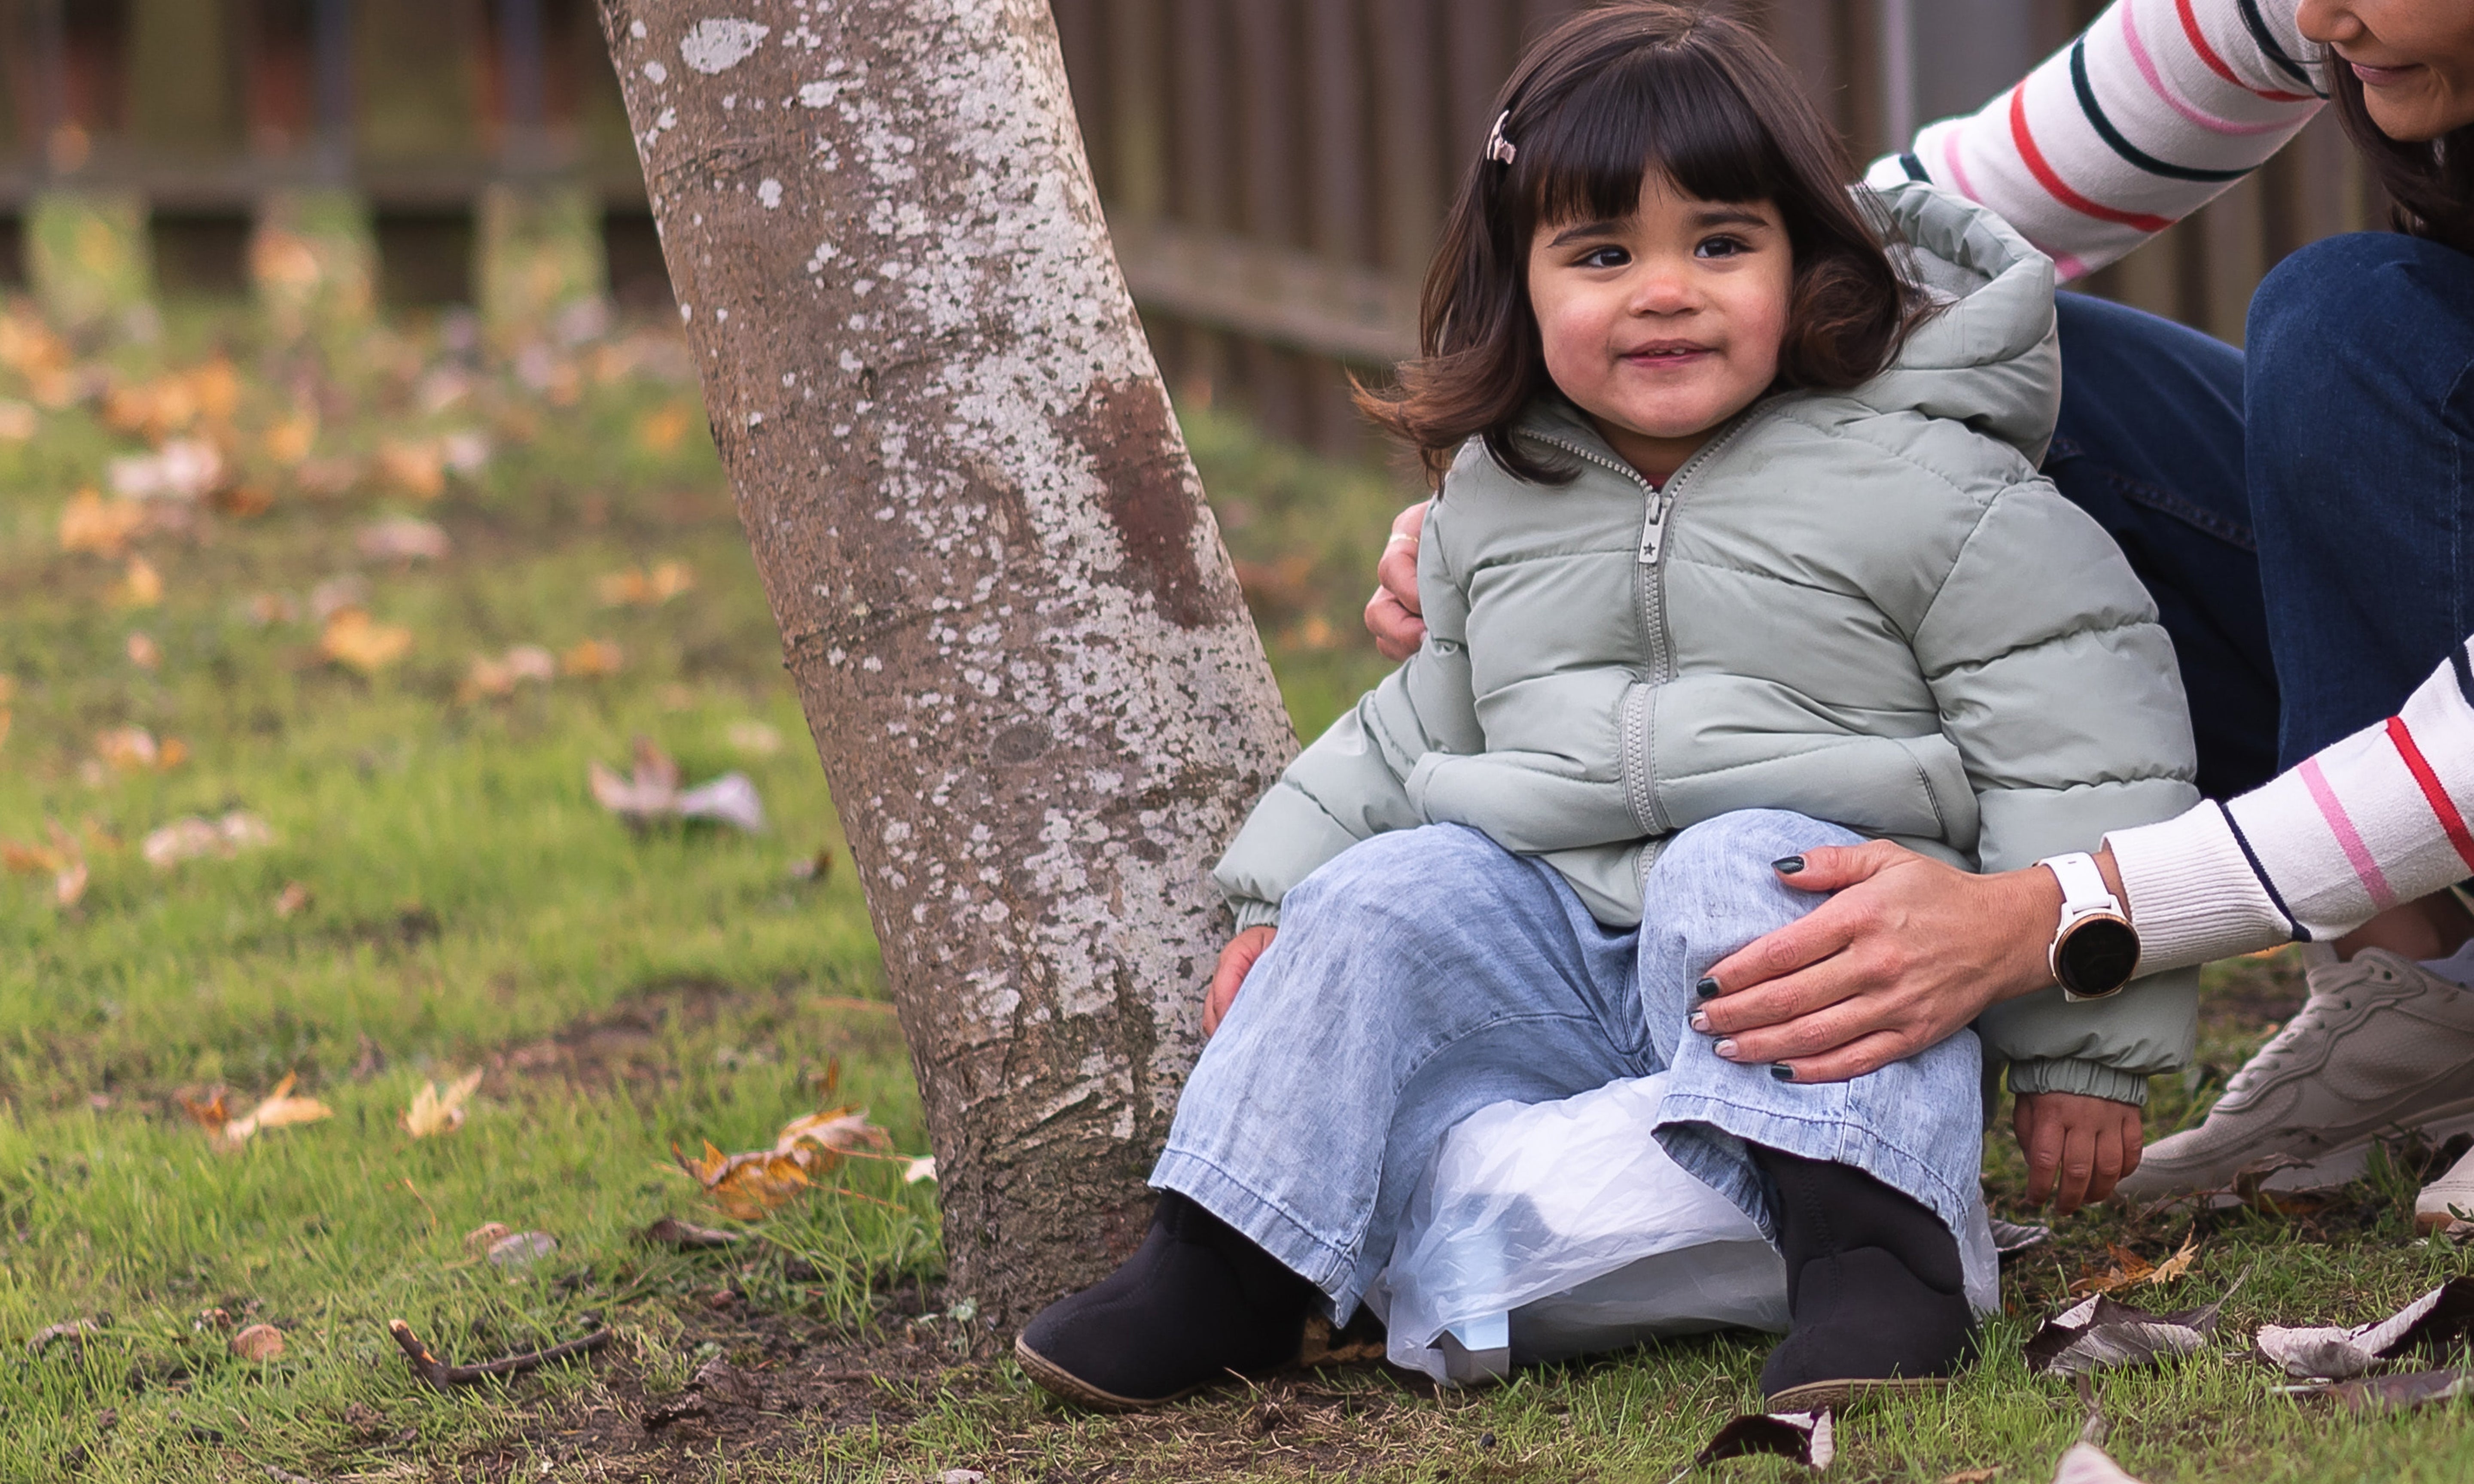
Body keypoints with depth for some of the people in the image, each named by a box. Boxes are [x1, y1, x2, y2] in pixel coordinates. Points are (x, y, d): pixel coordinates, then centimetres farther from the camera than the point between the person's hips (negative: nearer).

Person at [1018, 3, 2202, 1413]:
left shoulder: (1925, 488, -7)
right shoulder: (1495, 502, 12)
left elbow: (2085, 743, -9)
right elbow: (1427, 721, 27)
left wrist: (2091, 1042, -11)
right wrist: (1282, 894, 17)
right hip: (1558, 966, 5)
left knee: (1745, 871, -33)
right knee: (1389, 897, -17)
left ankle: (1868, 1235, -42)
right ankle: (1233, 1262, -14)